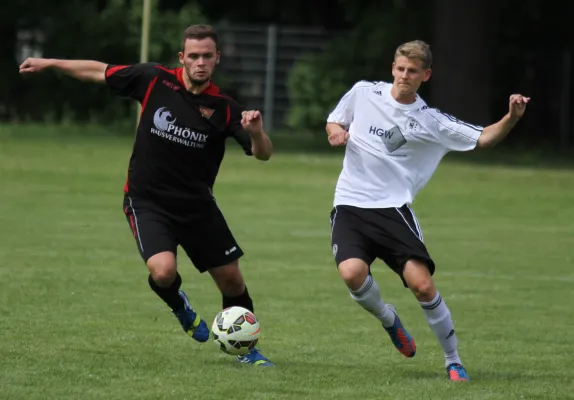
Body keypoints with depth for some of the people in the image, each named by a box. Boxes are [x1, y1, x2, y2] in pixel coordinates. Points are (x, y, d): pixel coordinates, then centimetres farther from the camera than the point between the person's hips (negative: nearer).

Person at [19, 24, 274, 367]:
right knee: (163, 270, -25)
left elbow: (263, 153, -13)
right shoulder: (154, 80, -9)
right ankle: (180, 307, 12)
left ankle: (247, 349, 27)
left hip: (198, 205, 2)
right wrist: (49, 64, 12)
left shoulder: (223, 108, -9)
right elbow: (101, 72, 6)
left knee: (231, 278, 3)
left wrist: (257, 133, -36)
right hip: (148, 201, -2)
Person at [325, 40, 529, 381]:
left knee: (422, 284, -15)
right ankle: (387, 318, 10)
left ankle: (454, 361, 4)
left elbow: (483, 138, -1)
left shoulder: (431, 122, 0)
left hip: (394, 209, -1)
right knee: (352, 272, -25)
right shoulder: (363, 93, 4)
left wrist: (512, 118, -19)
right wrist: (335, 131, -5)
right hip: (350, 205, 1)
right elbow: (334, 123, 19)